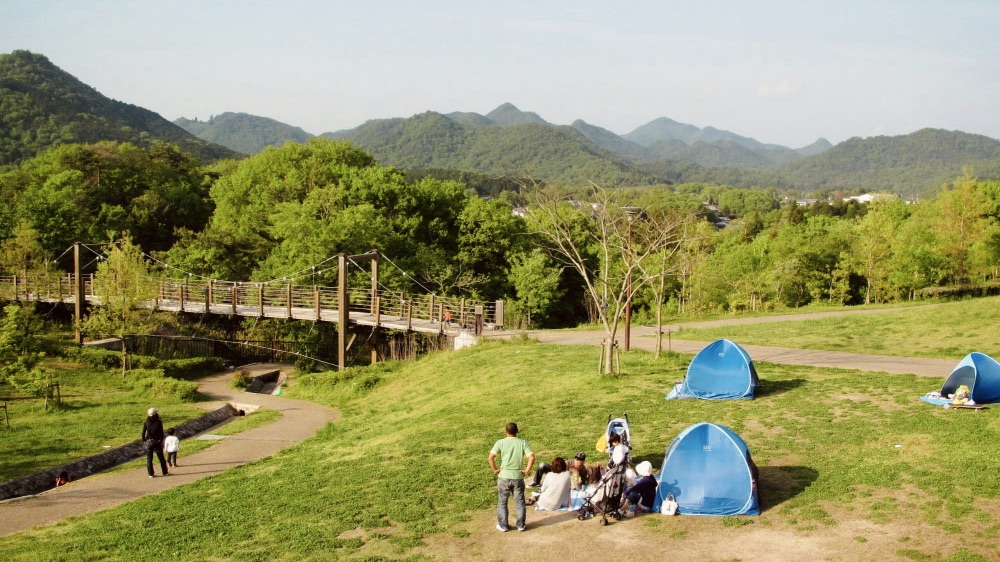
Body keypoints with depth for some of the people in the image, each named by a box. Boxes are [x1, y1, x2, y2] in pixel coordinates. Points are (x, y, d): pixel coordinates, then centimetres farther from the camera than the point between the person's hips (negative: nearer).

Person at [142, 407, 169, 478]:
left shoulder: (146, 423, -6)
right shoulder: (159, 422, -11)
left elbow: (143, 433, -5)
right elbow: (161, 433, -9)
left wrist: (143, 441, 8)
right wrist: (162, 441, 2)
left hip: (148, 443, 1)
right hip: (157, 442, -1)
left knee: (149, 459, 10)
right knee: (161, 458, 12)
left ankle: (151, 474, 9)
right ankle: (165, 472, 18)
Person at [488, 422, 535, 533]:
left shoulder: (500, 442, -6)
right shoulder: (523, 442, -3)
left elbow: (491, 457, -16)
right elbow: (532, 457, -14)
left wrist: (495, 469, -4)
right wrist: (527, 470, -4)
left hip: (504, 477, -1)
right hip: (518, 477, 1)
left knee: (502, 502, 13)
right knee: (519, 502, 14)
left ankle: (503, 526, 19)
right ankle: (521, 525, 21)